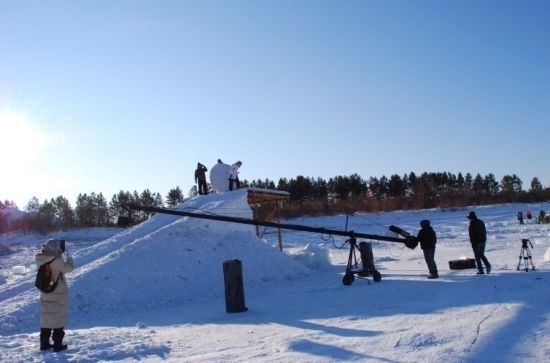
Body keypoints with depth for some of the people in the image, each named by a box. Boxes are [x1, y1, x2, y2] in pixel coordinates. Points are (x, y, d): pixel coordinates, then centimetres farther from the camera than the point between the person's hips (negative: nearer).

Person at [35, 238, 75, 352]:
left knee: (45, 318, 16)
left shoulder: (40, 259, -6)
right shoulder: (57, 260, -24)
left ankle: (44, 343, 24)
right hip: (59, 295, -6)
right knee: (59, 318, 6)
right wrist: (69, 257, 5)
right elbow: (69, 267, -11)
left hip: (45, 294, 6)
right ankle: (58, 344, 11)